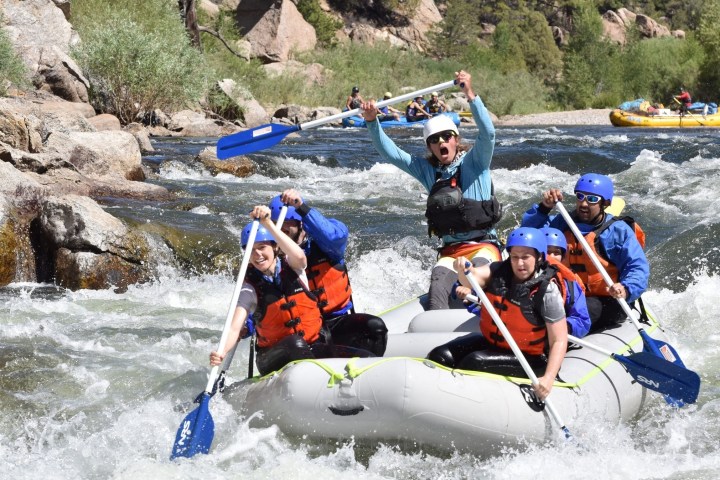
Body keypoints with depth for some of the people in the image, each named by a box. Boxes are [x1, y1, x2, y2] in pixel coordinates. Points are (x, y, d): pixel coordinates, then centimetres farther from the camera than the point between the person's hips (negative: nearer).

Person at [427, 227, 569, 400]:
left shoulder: (548, 291, -20)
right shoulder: (499, 271, -5)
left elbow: (559, 341, -21)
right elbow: (472, 279, -23)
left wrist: (549, 379, -33)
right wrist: (464, 270, -47)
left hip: (528, 357, -6)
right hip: (490, 341, 6)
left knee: (475, 362, -28)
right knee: (439, 356, -10)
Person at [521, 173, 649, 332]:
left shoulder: (618, 230, -5)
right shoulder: (564, 223, 11)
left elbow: (638, 268, -12)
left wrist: (625, 290, -33)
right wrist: (544, 207, -7)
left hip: (607, 303, -5)